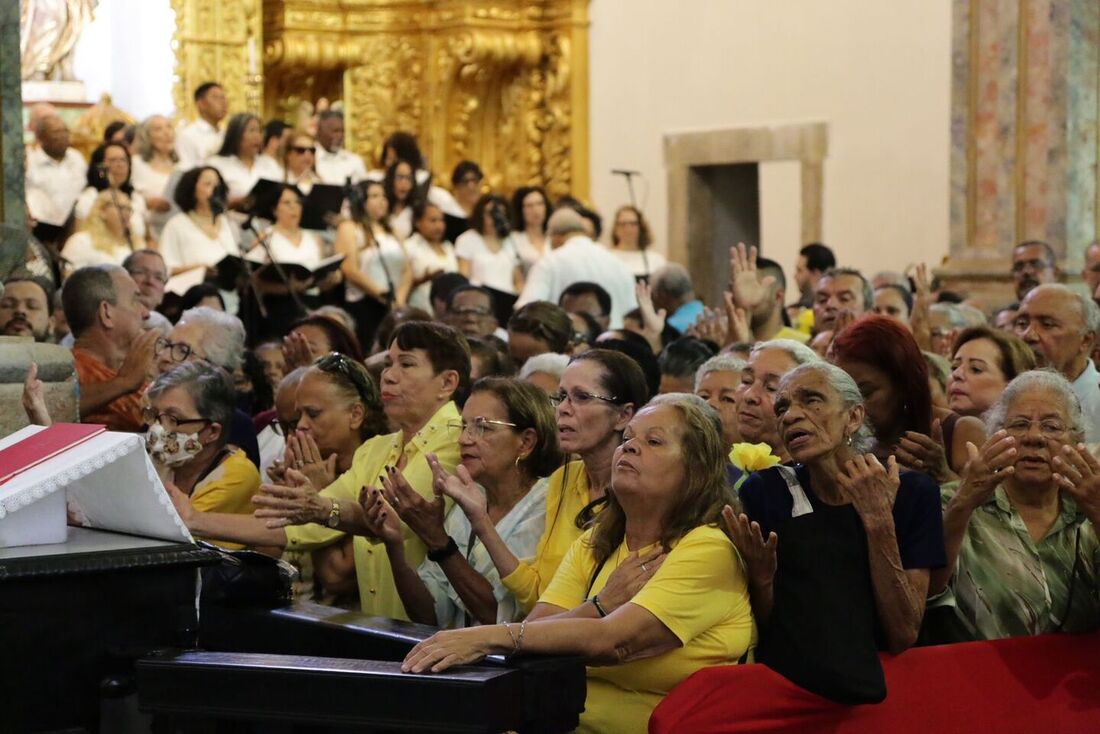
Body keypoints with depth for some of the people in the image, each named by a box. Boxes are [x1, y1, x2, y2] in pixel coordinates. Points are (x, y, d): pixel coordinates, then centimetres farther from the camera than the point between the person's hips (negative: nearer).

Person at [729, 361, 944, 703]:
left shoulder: (912, 493, 2)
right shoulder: (764, 491, 3)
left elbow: (904, 636, -5)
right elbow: (761, 629, 6)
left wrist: (879, 521, -12)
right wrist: (760, 577, -14)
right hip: (786, 684, 1)